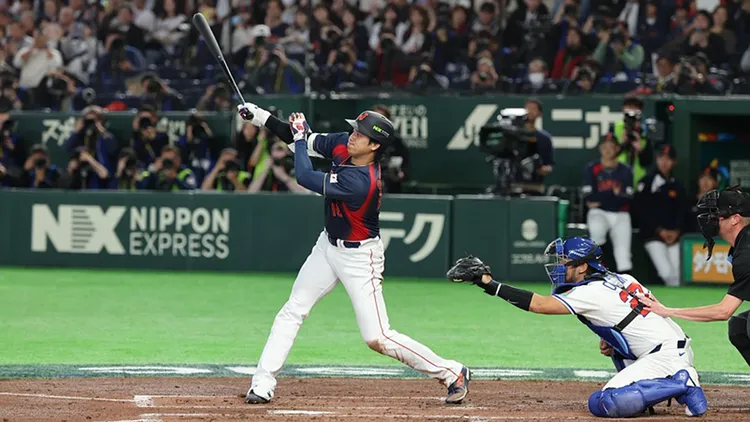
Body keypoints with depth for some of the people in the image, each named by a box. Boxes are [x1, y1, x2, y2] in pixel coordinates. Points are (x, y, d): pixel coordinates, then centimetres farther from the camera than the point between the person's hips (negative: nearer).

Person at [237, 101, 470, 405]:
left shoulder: (361, 182, -33)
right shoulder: (342, 145, -9)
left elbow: (304, 177, -30)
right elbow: (305, 143, 7)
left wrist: (300, 135, -16)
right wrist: (262, 118, -4)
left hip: (358, 257, -8)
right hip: (328, 245, 8)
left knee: (377, 339, -8)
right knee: (292, 312, 3)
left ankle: (451, 373, 5)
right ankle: (262, 386, 7)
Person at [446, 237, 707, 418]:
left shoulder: (591, 293, -11)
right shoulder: (622, 280, 15)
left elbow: (538, 304, -17)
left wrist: (487, 282, -18)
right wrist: (610, 342, 14)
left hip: (666, 358, -10)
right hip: (679, 348, 10)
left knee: (600, 404, -16)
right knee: (612, 344, 31)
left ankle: (679, 384, -15)